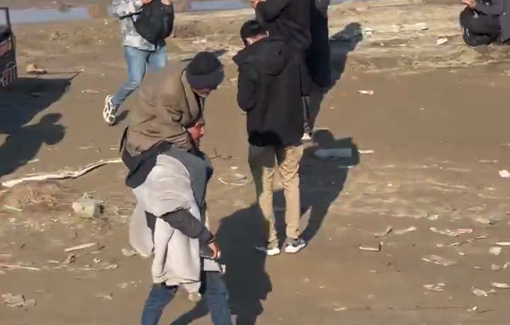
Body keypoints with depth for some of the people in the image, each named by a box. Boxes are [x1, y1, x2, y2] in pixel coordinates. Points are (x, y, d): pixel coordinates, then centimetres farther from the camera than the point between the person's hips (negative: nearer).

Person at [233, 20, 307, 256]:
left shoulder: (249, 63, -18)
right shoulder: (291, 55, -5)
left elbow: (244, 102, -17)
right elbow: (305, 88, 6)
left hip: (262, 132, -4)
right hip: (290, 130, 4)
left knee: (264, 187, 11)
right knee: (291, 182, 18)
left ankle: (270, 241, 17)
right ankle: (293, 238, 21)